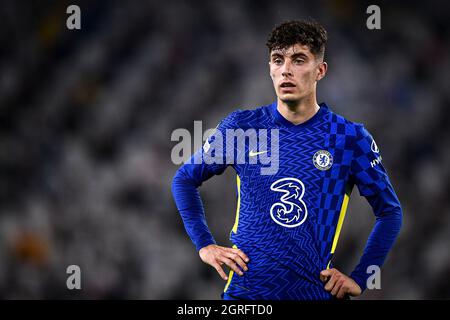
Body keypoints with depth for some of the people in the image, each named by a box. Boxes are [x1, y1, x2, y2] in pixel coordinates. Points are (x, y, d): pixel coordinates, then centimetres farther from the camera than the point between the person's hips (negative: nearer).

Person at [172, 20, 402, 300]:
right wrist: (205, 245, 2)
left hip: (317, 290, 0)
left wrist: (360, 279, -1)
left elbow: (390, 212, 7)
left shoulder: (350, 138, -2)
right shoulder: (241, 126, 0)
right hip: (245, 288, 1)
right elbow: (184, 180, 13)